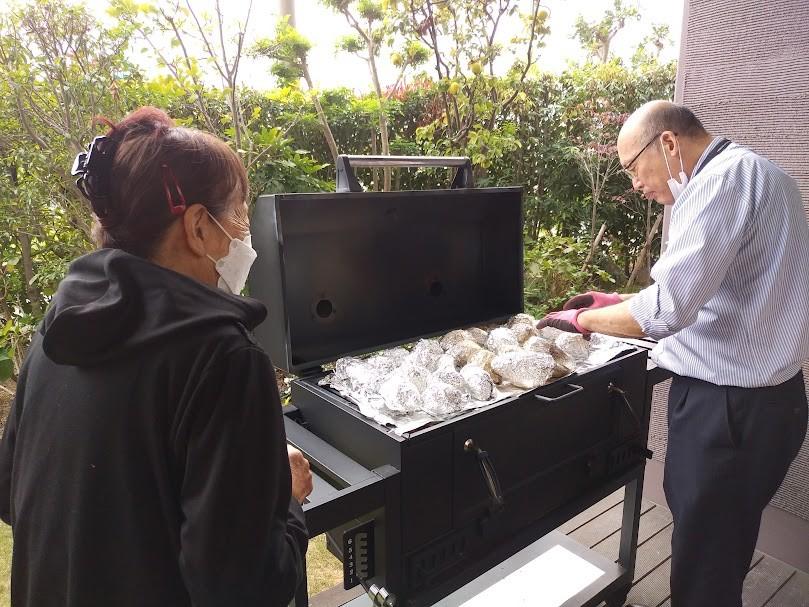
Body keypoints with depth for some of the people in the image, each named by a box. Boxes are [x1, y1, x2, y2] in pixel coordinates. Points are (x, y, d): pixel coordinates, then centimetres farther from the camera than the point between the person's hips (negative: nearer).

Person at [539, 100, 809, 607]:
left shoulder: (725, 177, -19)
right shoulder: (752, 175, 15)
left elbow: (668, 309, -27)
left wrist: (582, 319, -12)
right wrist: (620, 302, 14)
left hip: (729, 406, -10)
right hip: (759, 396, 10)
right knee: (723, 550, 23)